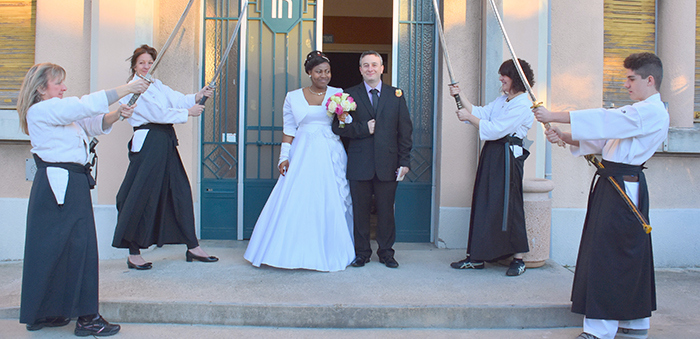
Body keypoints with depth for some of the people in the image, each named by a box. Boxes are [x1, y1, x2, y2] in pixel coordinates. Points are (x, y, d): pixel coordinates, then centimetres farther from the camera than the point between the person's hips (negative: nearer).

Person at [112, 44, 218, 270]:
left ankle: (192, 247, 14)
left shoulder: (156, 84, 20)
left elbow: (177, 99, 6)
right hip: (147, 143, -8)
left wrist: (198, 96, -9)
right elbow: (158, 113, -13)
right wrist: (187, 113, -8)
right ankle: (133, 254, 6)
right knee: (142, 196, -4)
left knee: (180, 191, 7)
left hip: (165, 143, 8)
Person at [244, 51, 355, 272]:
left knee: (330, 204, 0)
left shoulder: (338, 94, 8)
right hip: (302, 154, 0)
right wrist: (284, 157, -1)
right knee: (295, 202, -4)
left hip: (331, 155, 0)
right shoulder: (293, 97, 8)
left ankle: (328, 253, 12)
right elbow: (289, 129, 8)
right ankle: (294, 253, 8)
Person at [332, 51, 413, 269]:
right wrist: (363, 129, -13)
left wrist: (404, 161, 0)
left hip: (388, 164, 1)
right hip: (359, 164, 0)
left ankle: (386, 252, 21)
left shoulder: (396, 95, 9)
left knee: (386, 210, 7)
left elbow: (405, 130, 7)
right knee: (361, 210, 5)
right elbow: (338, 127, 0)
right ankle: (362, 252, 19)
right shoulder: (350, 95, 7)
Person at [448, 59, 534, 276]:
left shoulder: (522, 106, -13)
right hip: (491, 155, 9)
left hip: (507, 159, -9)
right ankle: (476, 257, 15)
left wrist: (469, 117, -10)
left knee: (507, 206, -3)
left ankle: (518, 258, 11)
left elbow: (494, 129, -19)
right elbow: (481, 113, 11)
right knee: (484, 204, 8)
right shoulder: (502, 100, 17)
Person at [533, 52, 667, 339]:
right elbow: (601, 140, 14)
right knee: (629, 256, 15)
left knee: (607, 256, -10)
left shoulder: (652, 112, -11)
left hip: (623, 188, -10)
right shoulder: (638, 111, 21)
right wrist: (563, 136, -1)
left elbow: (603, 120, -21)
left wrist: (554, 116, -18)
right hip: (614, 186, 10)